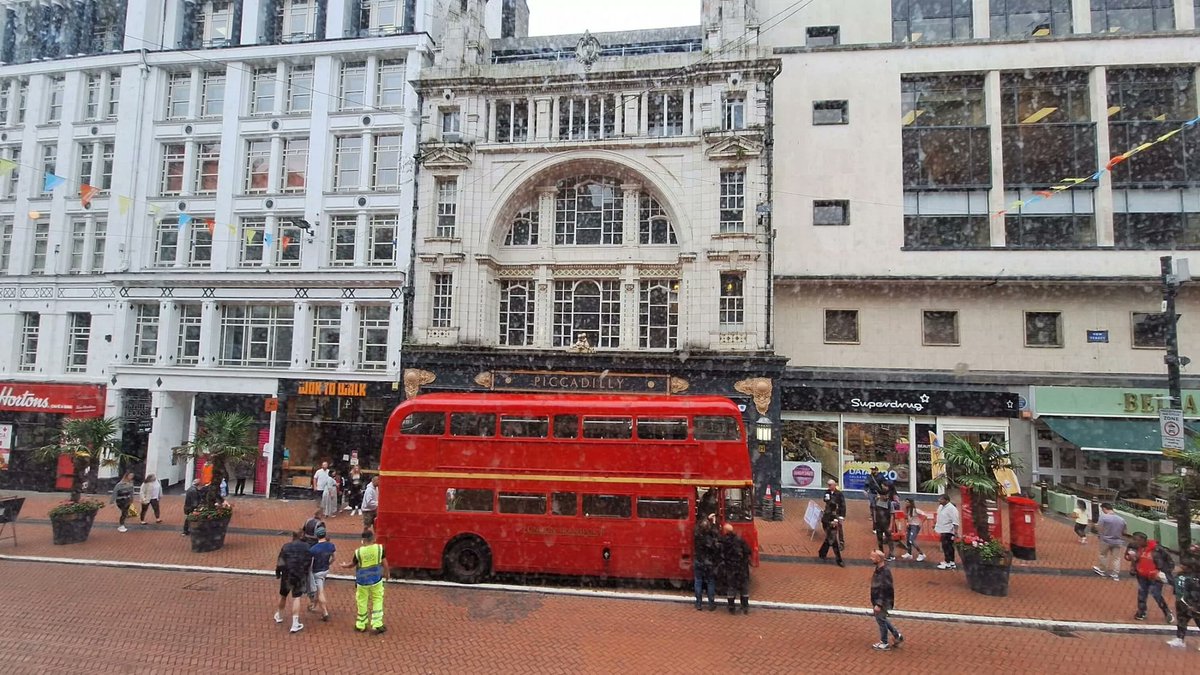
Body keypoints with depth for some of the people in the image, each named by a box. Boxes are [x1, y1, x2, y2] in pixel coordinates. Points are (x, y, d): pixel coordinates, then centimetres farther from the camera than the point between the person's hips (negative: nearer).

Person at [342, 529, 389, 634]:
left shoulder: (358, 552, -16)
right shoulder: (379, 548, -14)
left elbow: (352, 564, 2)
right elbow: (384, 562, -4)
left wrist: (345, 565, 25)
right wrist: (387, 573, 14)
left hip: (362, 581, 0)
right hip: (376, 580, 0)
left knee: (362, 602, 15)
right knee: (377, 600, 11)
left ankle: (361, 625, 29)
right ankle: (377, 625, 9)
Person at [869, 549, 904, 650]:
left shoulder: (885, 572, -28)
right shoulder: (878, 569, 1)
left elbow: (884, 591, -26)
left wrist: (879, 604, -23)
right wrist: (874, 602, 20)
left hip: (882, 602, -9)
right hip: (877, 600, 9)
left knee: (881, 620, 6)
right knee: (882, 619, 21)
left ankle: (884, 644, 23)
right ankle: (898, 636, 34)